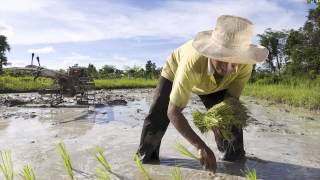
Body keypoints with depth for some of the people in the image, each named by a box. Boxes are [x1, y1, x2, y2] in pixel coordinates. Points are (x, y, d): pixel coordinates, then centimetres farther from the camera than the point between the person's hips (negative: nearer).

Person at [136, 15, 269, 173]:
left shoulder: (245, 64, -36)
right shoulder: (193, 62, -48)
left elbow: (231, 99, -21)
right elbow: (173, 112, -44)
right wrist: (201, 147, -49)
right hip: (176, 70, -2)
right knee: (157, 117, -8)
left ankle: (235, 157, 22)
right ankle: (146, 155, 19)